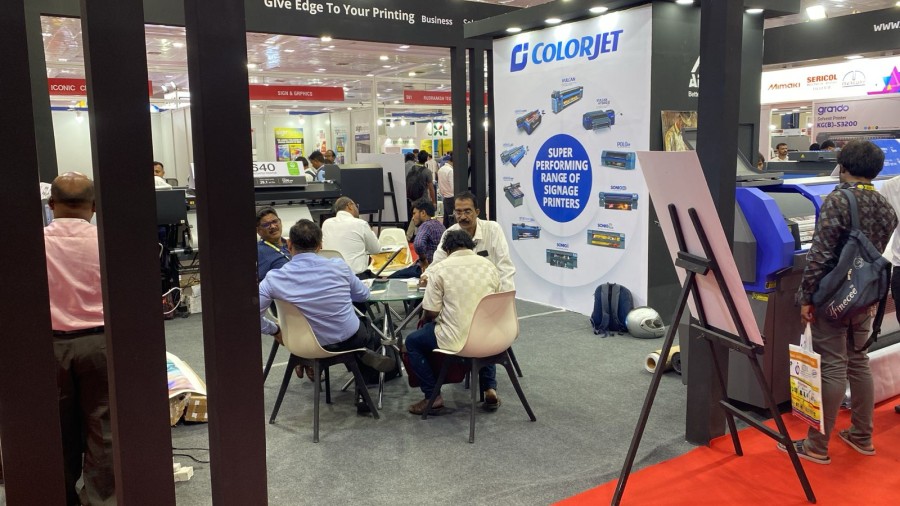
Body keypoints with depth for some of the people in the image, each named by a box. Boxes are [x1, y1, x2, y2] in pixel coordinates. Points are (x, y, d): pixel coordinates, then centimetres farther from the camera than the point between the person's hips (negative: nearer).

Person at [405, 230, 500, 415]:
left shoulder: (440, 269, -8)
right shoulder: (489, 265, 5)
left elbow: (431, 312, -9)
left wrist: (425, 320, 16)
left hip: (455, 339, -5)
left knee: (412, 341, 20)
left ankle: (432, 396, 15)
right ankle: (490, 389, 27)